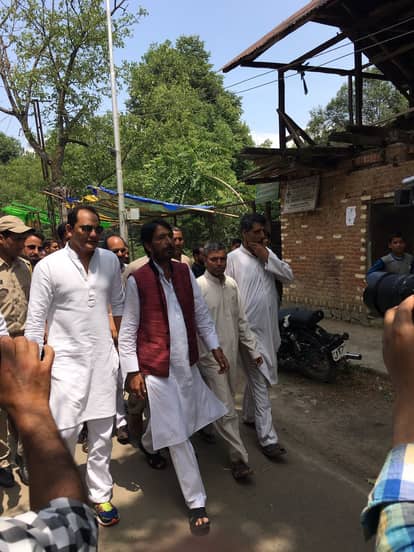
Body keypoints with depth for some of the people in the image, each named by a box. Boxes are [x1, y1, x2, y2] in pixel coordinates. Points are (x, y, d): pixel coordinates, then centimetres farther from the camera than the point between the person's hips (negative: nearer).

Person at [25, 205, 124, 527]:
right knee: (64, 433, 0)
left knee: (102, 433, 13)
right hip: (66, 361, -3)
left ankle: (100, 494, 31)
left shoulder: (110, 261, 2)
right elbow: (36, 321, -6)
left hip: (104, 359, 4)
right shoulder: (48, 267, -9)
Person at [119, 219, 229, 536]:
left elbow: (201, 314, 8)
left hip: (187, 363, 5)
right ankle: (196, 502, 19)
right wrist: (133, 371, -9)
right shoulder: (137, 281, -12)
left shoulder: (185, 272, 3)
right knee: (178, 435, 2)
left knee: (173, 424, 22)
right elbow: (128, 330, -7)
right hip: (157, 368, -5)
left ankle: (148, 445, 55)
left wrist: (215, 347, 2)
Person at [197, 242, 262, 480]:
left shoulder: (232, 284, 6)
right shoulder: (197, 287, -13)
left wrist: (253, 349, 10)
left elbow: (241, 320, 11)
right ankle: (239, 457, 9)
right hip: (211, 356, -6)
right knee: (226, 409, -2)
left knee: (225, 402, 19)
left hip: (232, 353, 6)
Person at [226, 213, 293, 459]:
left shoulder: (268, 254, 9)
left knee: (257, 376, 20)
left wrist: (268, 259, -10)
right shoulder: (234, 258, -11)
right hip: (250, 327, -6)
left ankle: (249, 415, 39)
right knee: (261, 381, -4)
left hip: (269, 326, 7)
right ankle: (267, 438, 3)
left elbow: (289, 276, 3)